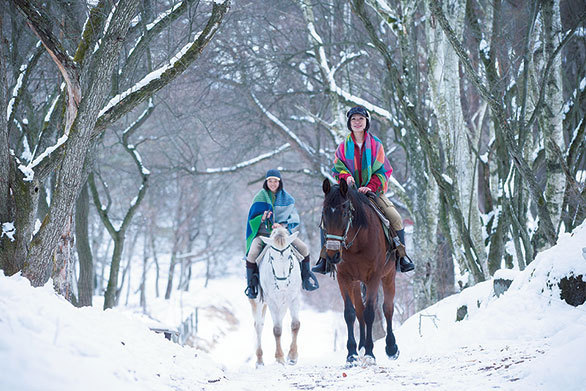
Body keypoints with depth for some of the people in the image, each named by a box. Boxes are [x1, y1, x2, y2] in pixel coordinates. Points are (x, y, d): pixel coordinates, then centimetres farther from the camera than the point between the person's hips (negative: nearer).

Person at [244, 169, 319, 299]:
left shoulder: (287, 199, 5)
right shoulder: (260, 197, 1)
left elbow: (294, 218, 4)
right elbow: (252, 219, 2)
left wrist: (282, 224, -15)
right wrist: (262, 218, -20)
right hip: (263, 233, -2)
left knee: (304, 248, -14)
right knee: (252, 253, -29)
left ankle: (306, 276, 10)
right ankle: (251, 284, -10)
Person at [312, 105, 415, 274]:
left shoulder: (376, 144, 3)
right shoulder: (343, 146, 6)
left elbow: (383, 170, 1)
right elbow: (337, 168, 8)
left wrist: (370, 186, -16)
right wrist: (346, 176, -16)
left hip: (372, 191, 0)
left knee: (395, 218, -20)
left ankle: (401, 257, -7)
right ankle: (324, 259, -12)